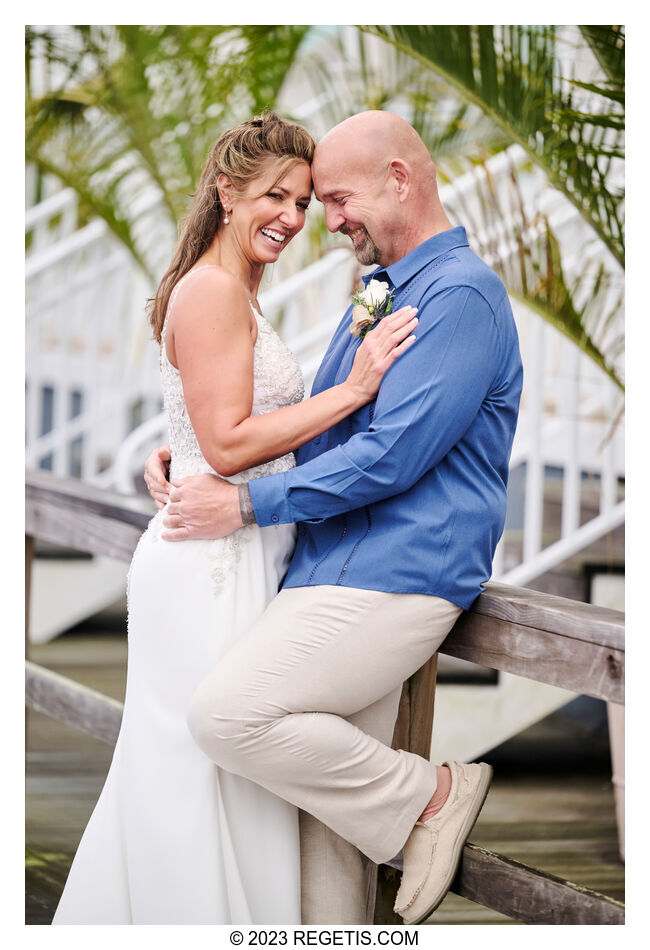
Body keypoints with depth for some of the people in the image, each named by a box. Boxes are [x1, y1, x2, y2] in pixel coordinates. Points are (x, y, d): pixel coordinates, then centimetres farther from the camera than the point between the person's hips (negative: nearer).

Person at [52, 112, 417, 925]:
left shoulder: (233, 293, 19)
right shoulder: (213, 289, -12)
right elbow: (227, 444, -18)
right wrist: (353, 389, -18)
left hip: (233, 560, 10)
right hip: (211, 563, -10)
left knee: (180, 780, 14)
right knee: (212, 779, -5)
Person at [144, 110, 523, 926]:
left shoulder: (460, 293, -11)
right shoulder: (381, 292, 22)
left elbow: (392, 454, -19)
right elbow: (310, 428, 29)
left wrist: (248, 504, -15)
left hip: (392, 577, -9)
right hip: (344, 571, 9)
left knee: (229, 714, -21)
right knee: (336, 786, 7)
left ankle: (428, 797, -6)